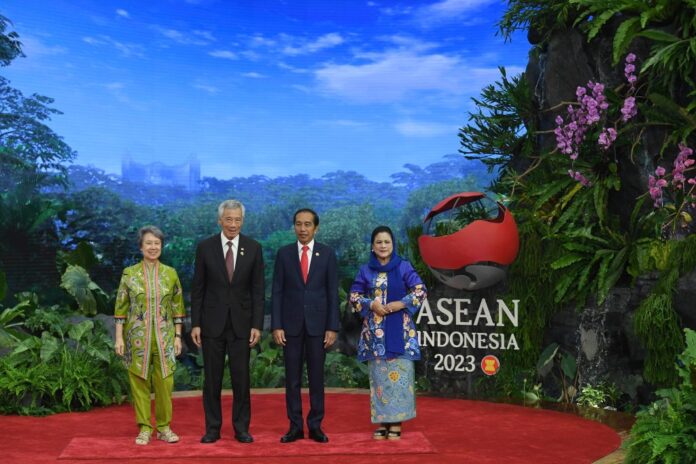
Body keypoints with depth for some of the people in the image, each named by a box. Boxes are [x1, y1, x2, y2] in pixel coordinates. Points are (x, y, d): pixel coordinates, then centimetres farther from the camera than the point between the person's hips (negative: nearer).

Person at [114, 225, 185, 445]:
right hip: (137, 337, -1)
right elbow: (121, 308, 2)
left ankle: (164, 427, 14)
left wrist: (178, 336, 2)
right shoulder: (129, 273, 0)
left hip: (164, 337, 1)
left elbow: (177, 307, 7)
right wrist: (119, 337, -3)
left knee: (165, 383, 1)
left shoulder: (170, 273, 4)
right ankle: (144, 428, 14)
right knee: (139, 382, 4)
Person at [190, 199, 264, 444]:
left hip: (241, 322, 0)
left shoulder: (253, 248, 0)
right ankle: (212, 428, 17)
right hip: (212, 322, 0)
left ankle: (241, 428, 16)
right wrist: (195, 324, -3)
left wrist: (257, 325, -5)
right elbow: (197, 289, 1)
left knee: (241, 378, 4)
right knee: (212, 378, 6)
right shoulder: (205, 247, -1)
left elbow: (258, 290, 0)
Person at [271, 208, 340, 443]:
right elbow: (277, 292, 1)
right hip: (291, 324, 1)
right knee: (292, 378, 4)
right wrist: (276, 325, -6)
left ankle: (315, 426, 13)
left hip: (317, 324, 0)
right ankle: (295, 426, 12)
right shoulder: (284, 253, 2)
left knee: (316, 377, 5)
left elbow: (333, 293, 0)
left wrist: (332, 327, -5)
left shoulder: (327, 254, 1)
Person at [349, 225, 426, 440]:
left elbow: (420, 291, -2)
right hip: (375, 330, 2)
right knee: (378, 375, 2)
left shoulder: (404, 267, 2)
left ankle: (396, 423, 3)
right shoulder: (365, 270, 7)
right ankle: (382, 422, 9)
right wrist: (371, 304, -11)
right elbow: (354, 296, 6)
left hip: (399, 330, -2)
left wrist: (400, 304, -14)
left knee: (399, 374, -4)